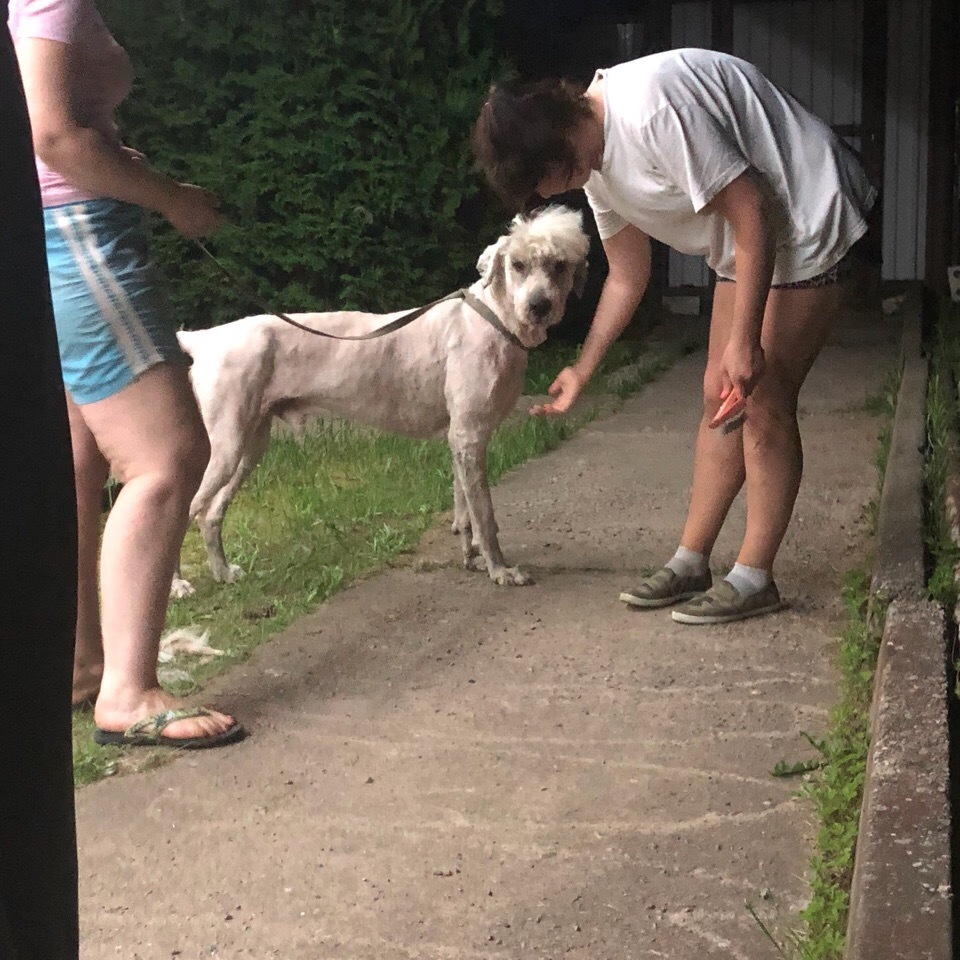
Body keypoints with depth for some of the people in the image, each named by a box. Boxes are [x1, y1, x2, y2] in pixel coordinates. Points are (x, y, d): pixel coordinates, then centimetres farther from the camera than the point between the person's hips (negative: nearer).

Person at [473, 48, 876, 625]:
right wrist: (583, 371, 11)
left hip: (807, 224, -9)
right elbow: (627, 278, 12)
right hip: (747, 246, 9)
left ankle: (754, 579, 1)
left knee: (763, 402, -8)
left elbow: (751, 212, -27)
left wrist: (744, 340, -24)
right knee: (720, 397, 8)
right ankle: (690, 564, 15)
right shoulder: (597, 163, 1)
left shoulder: (650, 109, -30)